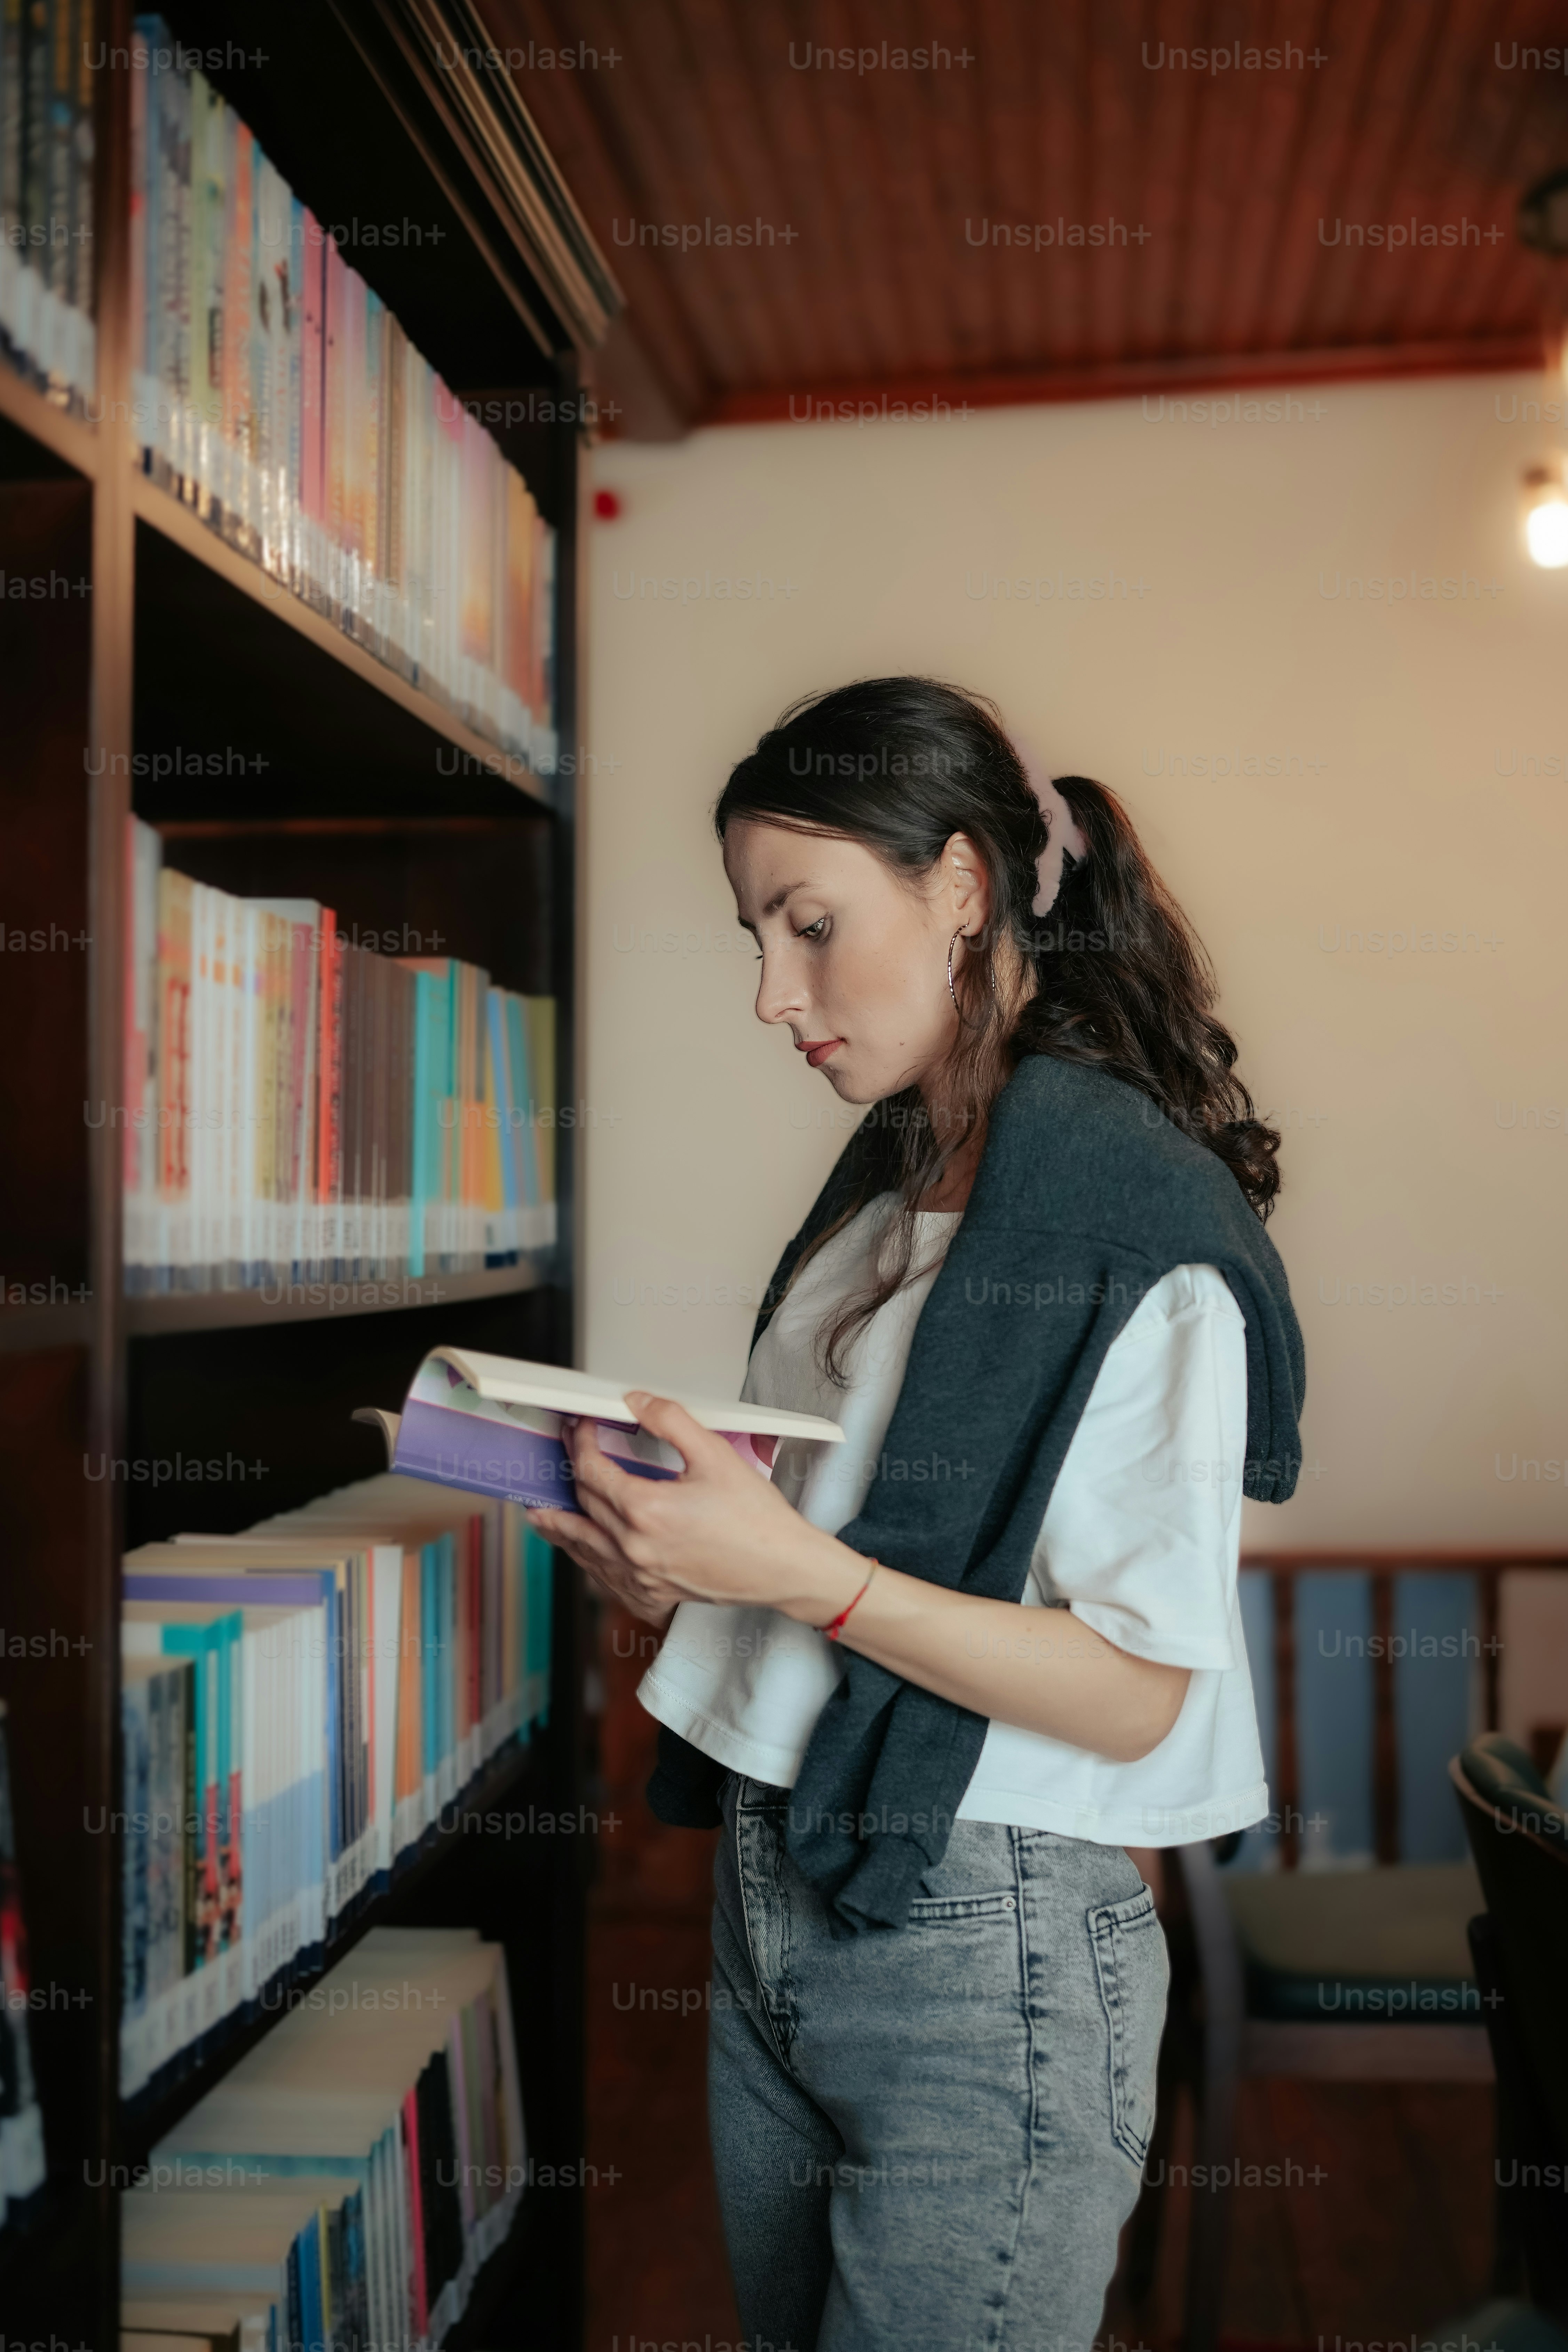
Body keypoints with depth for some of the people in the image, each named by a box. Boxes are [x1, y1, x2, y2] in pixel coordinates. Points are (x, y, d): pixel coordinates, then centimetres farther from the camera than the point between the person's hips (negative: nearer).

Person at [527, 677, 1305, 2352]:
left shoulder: (1134, 1213, -15)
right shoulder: (883, 1181, 10)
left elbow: (1136, 1692, -18)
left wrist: (800, 1571, -25)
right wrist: (674, 1567, -1)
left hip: (985, 1943, -7)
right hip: (771, 1897, 8)